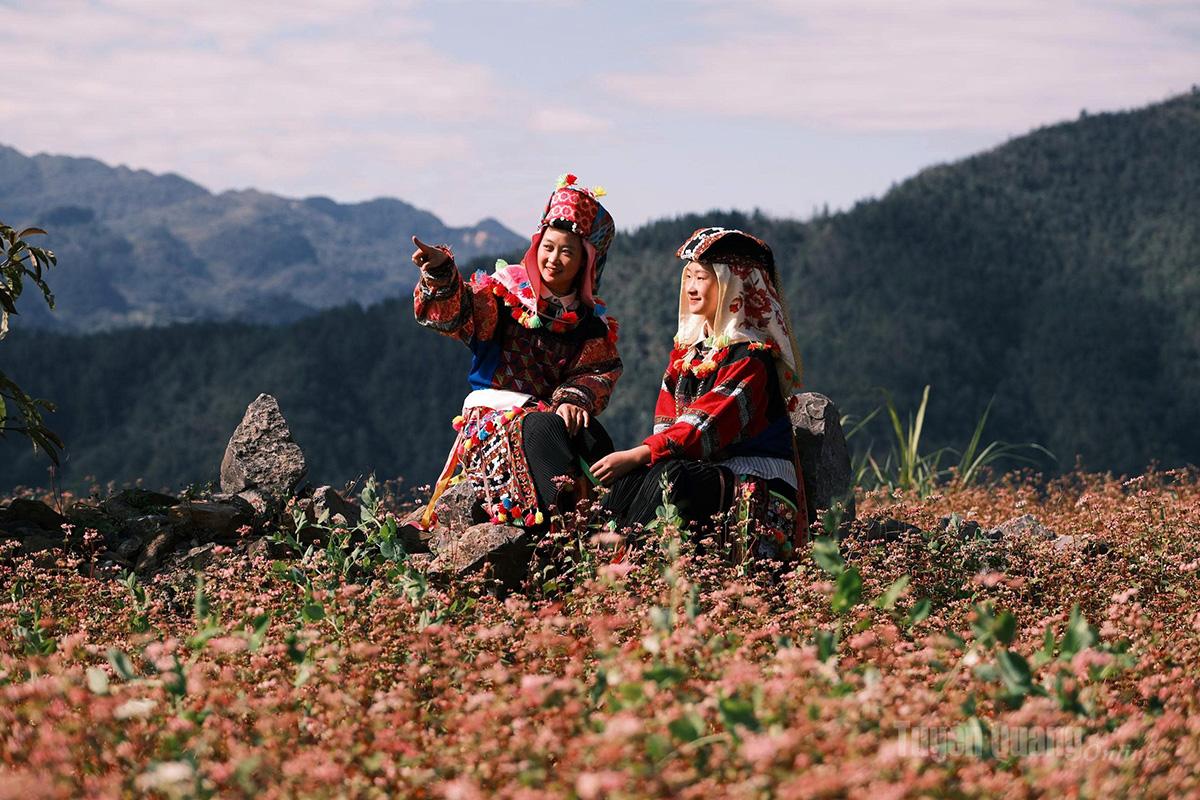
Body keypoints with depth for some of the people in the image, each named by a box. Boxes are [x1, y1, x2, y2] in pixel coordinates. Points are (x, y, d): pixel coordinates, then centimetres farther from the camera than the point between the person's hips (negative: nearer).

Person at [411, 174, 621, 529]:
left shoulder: (591, 321, 12)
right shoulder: (505, 291, 2)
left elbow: (598, 374, 2)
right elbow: (457, 315, -14)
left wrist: (575, 398, -21)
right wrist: (441, 273, -35)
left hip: (550, 411, 3)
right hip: (494, 408, -3)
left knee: (590, 433, -29)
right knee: (542, 426, -35)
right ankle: (566, 516, -41)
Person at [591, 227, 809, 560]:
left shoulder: (751, 356, -10)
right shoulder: (687, 350, 15)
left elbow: (707, 426, -19)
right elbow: (666, 422, 10)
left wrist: (637, 455, -25)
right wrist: (639, 458, -12)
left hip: (754, 482, -7)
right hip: (702, 471, 7)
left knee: (671, 477, -34)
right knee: (630, 478, -23)